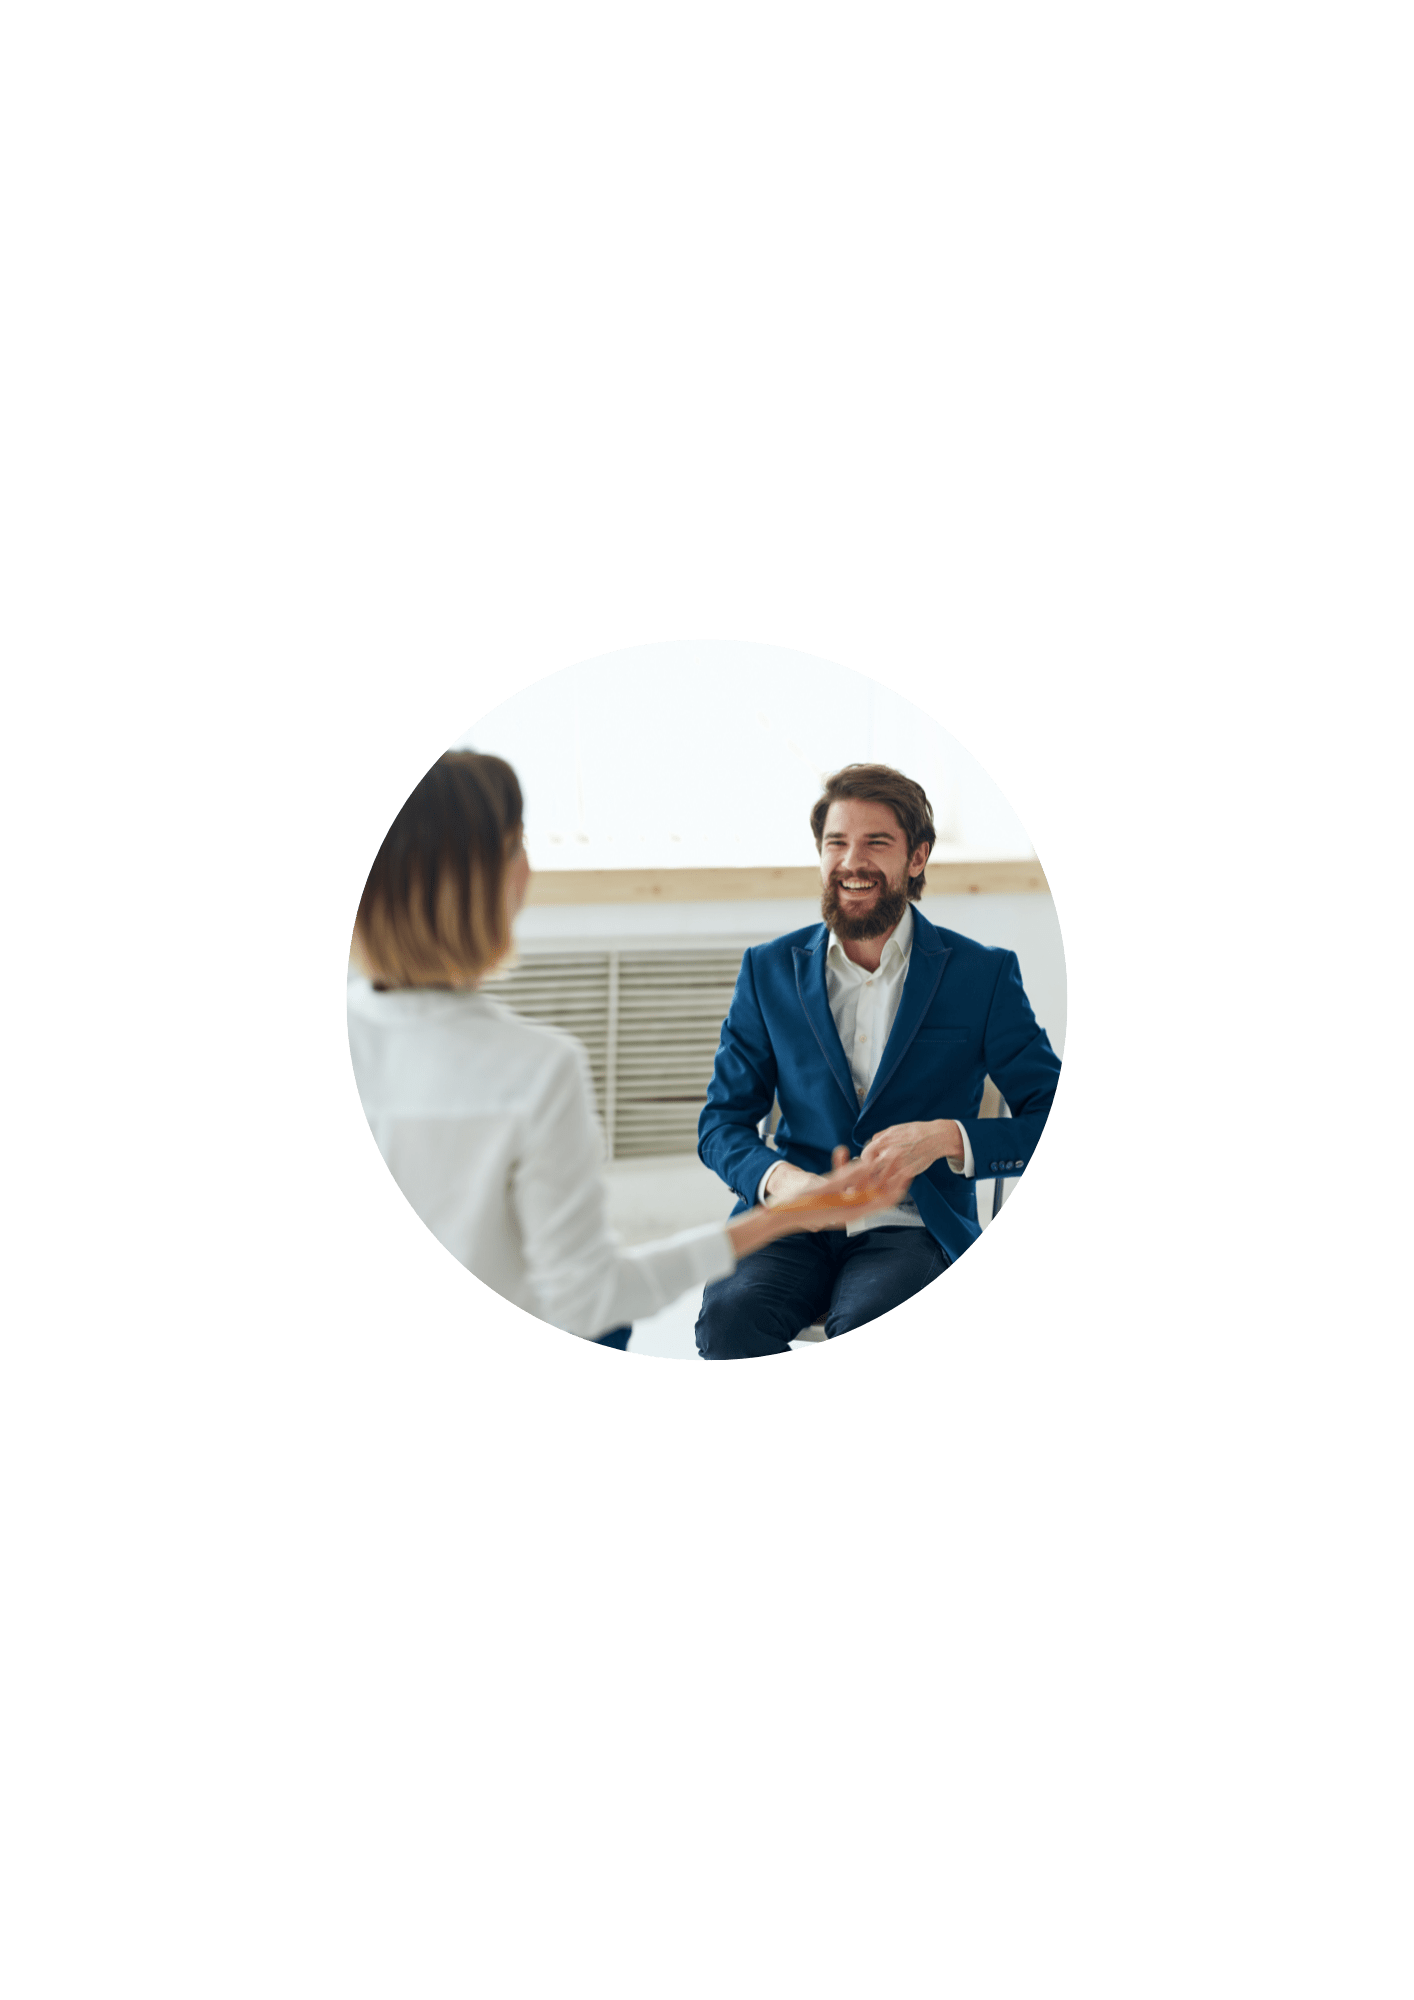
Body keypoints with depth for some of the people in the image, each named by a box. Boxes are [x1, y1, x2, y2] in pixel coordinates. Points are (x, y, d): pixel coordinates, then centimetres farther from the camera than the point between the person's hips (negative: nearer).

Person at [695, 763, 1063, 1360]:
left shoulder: (984, 974, 4)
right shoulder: (769, 970, 10)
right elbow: (722, 1121, 11)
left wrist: (948, 1138, -16)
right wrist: (777, 1178, -12)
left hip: (912, 1229, -2)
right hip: (791, 1224, 2)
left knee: (865, 1331, -34)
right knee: (729, 1315, -30)